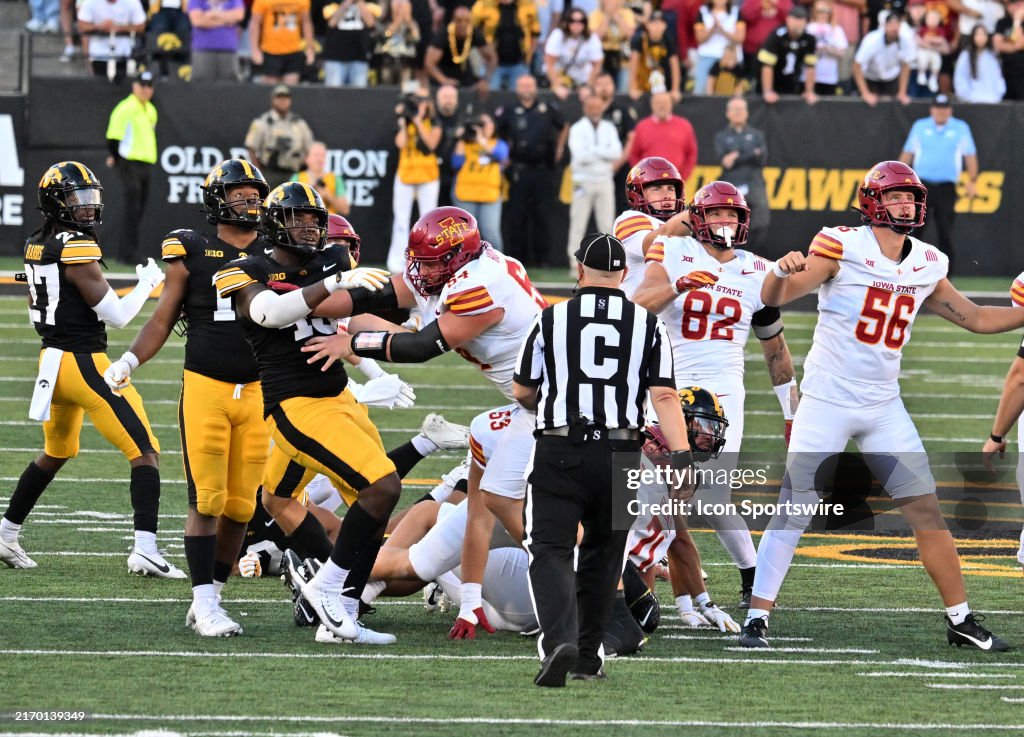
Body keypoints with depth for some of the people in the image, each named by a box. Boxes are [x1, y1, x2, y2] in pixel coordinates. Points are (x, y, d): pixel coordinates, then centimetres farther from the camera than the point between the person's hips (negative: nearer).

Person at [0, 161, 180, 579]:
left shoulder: (36, 247, 9)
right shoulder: (76, 249, -16)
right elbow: (115, 315, -15)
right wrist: (148, 283, -1)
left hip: (53, 359, 9)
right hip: (85, 364, -9)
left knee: (55, 454, 28)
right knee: (145, 452, -7)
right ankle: (145, 549, -19)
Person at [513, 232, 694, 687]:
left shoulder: (552, 320, 1)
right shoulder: (647, 325, 5)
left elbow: (522, 391, 11)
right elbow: (664, 396, -4)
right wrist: (681, 458, -7)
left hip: (559, 452, -2)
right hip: (620, 457, 2)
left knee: (550, 551, -2)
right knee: (601, 555, 18)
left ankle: (559, 639, -26)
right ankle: (587, 657, 23)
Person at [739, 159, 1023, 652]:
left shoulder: (927, 265, 6)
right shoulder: (842, 247, -10)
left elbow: (977, 319, 17)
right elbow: (774, 298, -17)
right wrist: (783, 270, -39)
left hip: (884, 406, 5)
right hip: (827, 403, -5)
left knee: (926, 510, 4)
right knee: (794, 512, -6)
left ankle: (960, 620, 12)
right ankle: (756, 619, 0)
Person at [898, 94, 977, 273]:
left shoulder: (960, 129, 7)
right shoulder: (920, 126, 10)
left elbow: (970, 155, 8)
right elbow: (907, 153, 13)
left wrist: (972, 181, 0)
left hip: (946, 188, -1)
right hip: (921, 184, 1)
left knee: (945, 234, -3)